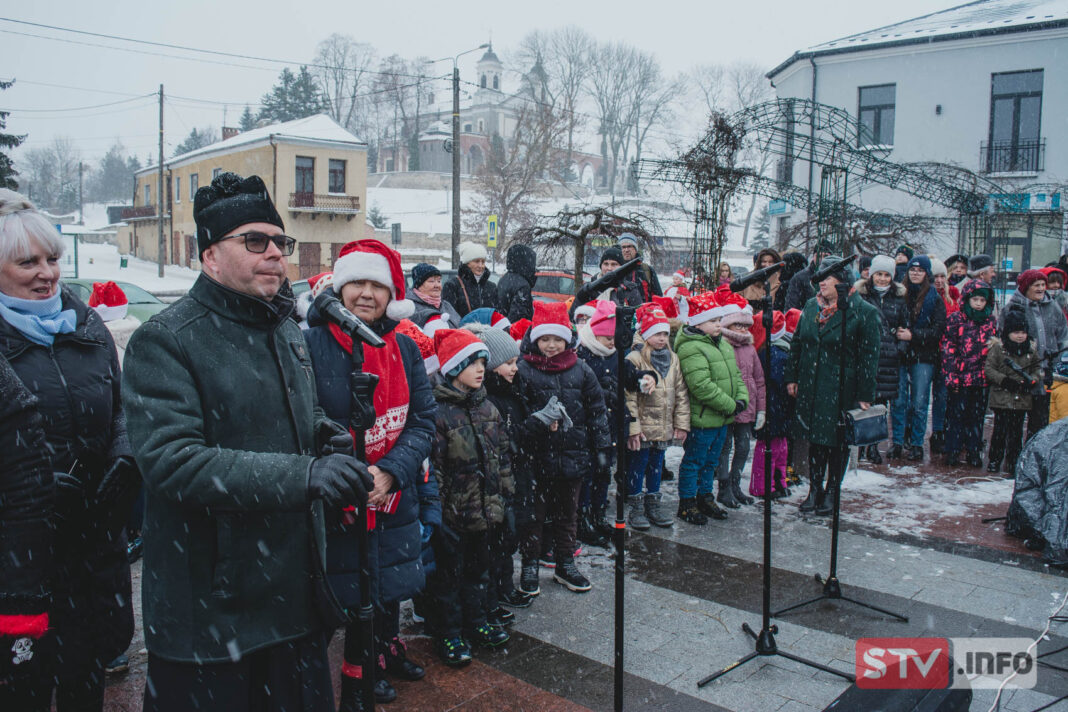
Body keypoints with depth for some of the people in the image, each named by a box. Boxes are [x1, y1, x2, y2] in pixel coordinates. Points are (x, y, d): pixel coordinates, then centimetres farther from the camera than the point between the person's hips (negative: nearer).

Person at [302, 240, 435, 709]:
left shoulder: (404, 348, 1)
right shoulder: (310, 344, -13)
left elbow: (423, 421, 0)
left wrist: (389, 473, -15)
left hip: (393, 499, 4)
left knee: (385, 587, 19)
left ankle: (384, 653, 45)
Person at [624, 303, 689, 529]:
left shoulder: (673, 359, 8)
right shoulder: (635, 359, -12)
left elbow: (681, 393, 11)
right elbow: (629, 397, -14)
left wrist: (682, 423, 6)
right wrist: (633, 426, -17)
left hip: (664, 426, 6)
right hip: (642, 426, -6)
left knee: (657, 464, 15)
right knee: (638, 464, 3)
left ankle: (653, 504, 27)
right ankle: (635, 508, 15)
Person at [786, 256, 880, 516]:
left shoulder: (864, 312, -9)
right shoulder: (811, 307, 8)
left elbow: (869, 356, -9)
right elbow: (797, 343, 14)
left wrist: (865, 395, -11)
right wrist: (792, 377, 9)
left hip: (842, 390, -4)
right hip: (810, 387, 4)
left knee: (837, 441, 7)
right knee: (815, 438, 11)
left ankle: (831, 492, 21)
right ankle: (814, 490, 23)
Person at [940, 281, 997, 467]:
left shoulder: (991, 321, 11)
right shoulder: (955, 319, -2)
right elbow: (948, 349, -5)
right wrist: (951, 375, -12)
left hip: (982, 377, 3)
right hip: (960, 377, -3)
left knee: (977, 415, 9)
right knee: (956, 414, 2)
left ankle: (974, 452, 18)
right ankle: (953, 452, 12)